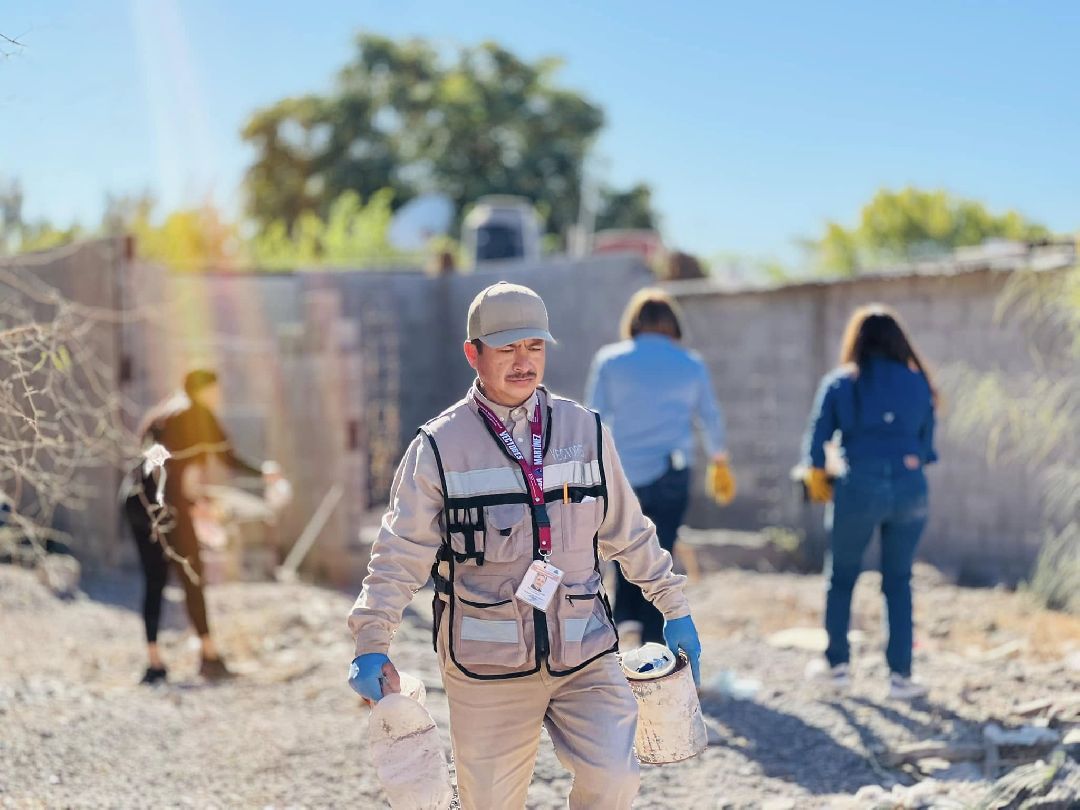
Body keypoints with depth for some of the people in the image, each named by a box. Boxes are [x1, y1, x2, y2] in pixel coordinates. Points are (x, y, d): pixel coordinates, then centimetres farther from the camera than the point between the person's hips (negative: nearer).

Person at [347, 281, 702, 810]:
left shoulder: (584, 431, 6)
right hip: (486, 667, -2)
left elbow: (628, 532, 16)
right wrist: (371, 644, -15)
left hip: (584, 655, 2)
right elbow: (401, 554, -4)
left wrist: (674, 608, 18)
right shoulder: (439, 447, -3)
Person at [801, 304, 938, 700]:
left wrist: (818, 482, 18)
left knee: (841, 578, 14)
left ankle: (838, 665, 15)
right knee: (898, 582, 9)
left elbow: (816, 442, 2)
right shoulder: (917, 383, 7)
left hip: (859, 488, -2)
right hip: (909, 486, 2)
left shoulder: (840, 383, 2)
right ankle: (900, 675, 6)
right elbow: (927, 444, 9)